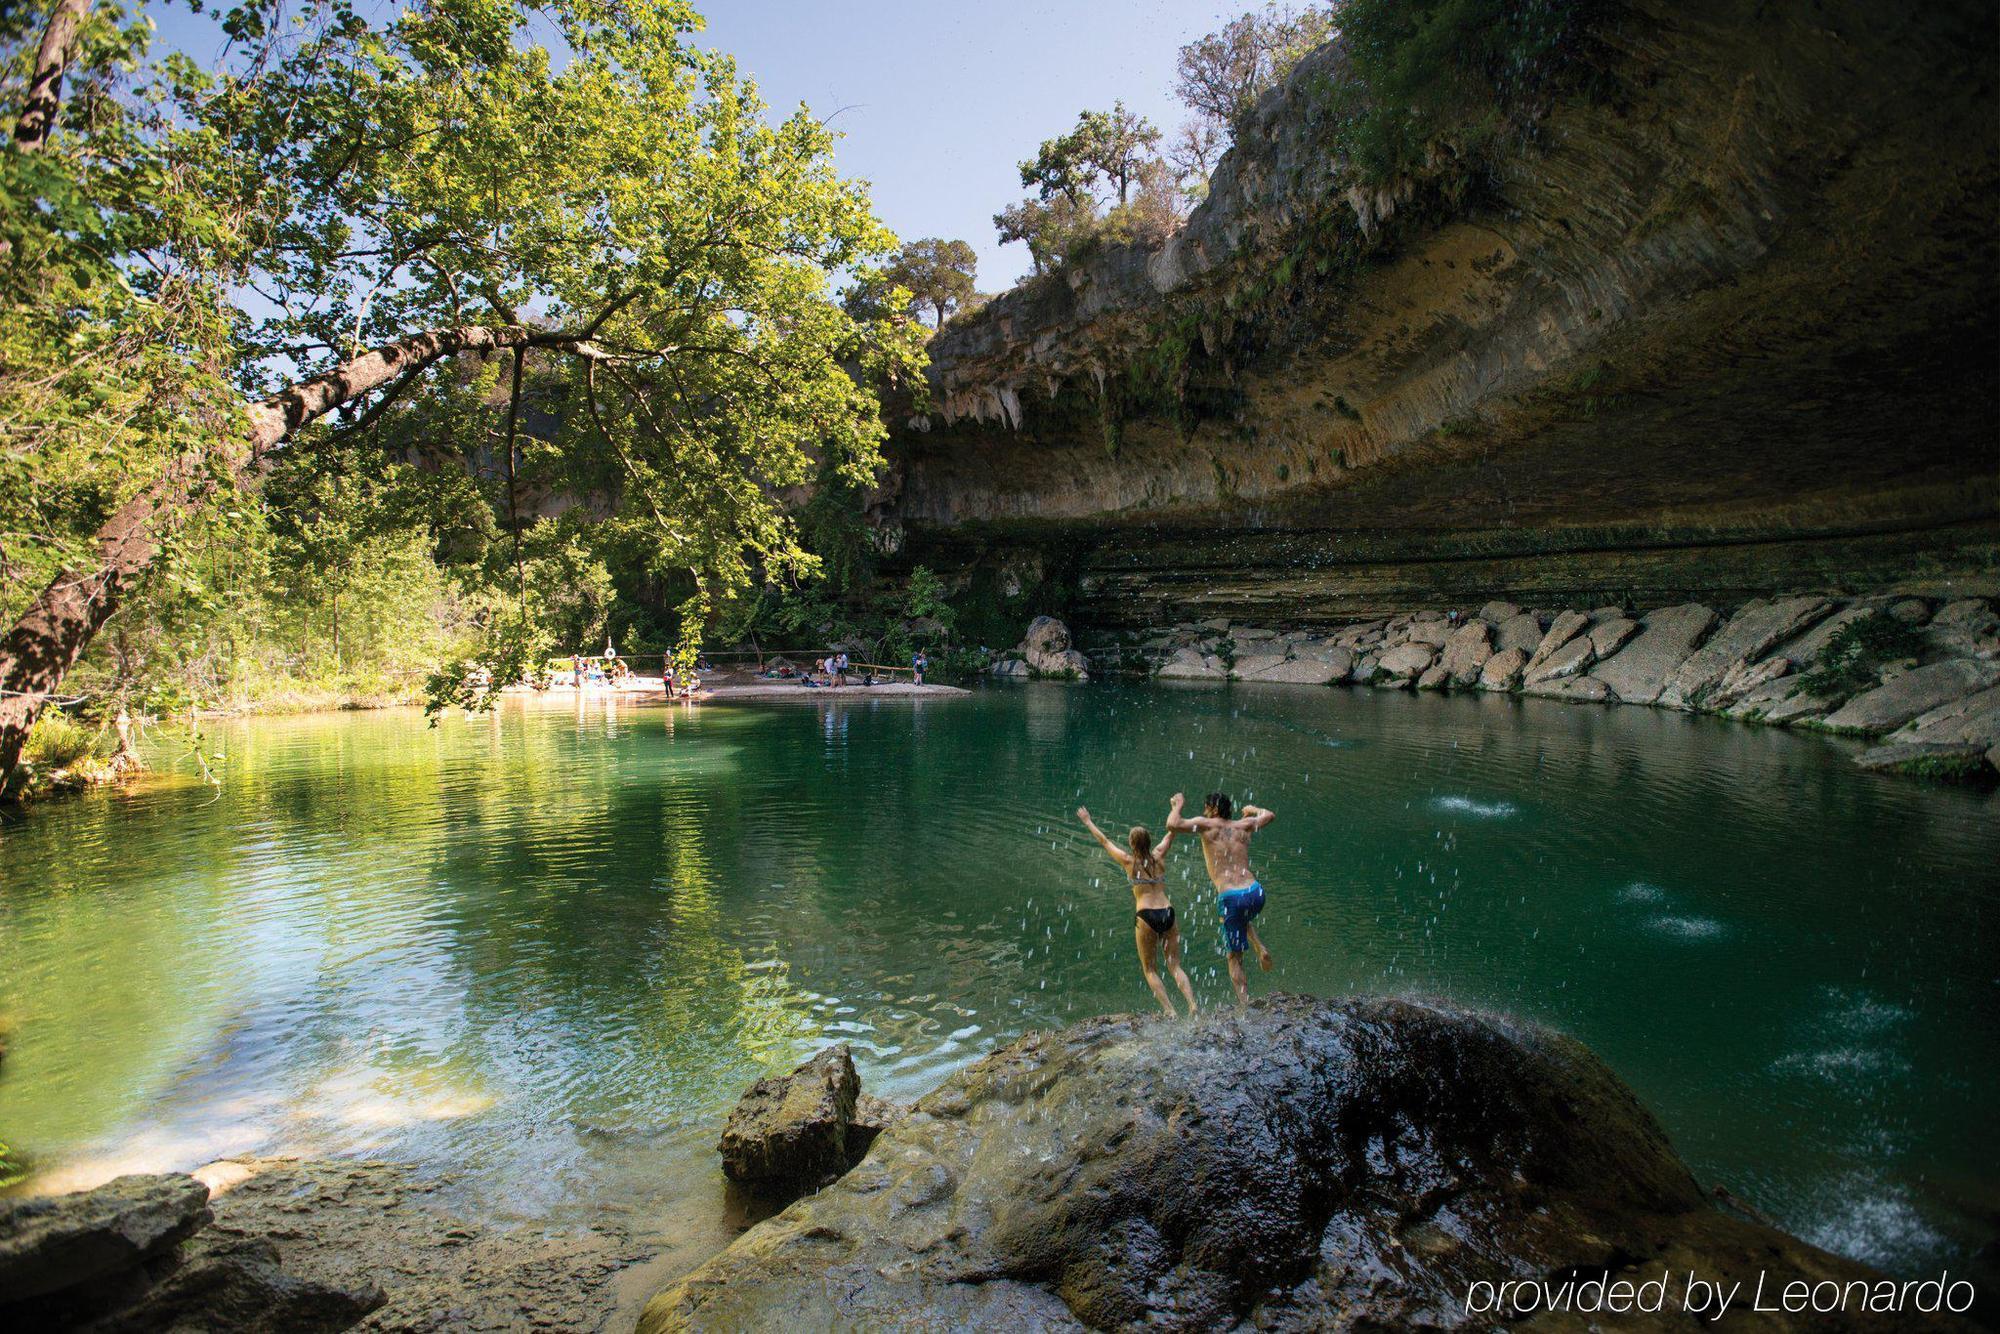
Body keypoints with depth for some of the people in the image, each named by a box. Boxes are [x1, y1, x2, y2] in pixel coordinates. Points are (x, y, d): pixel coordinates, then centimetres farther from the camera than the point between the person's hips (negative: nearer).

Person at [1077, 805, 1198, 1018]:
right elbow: (1171, 832, 24)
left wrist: (1087, 821, 26)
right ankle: (1193, 1006, -8)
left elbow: (1103, 840, 13)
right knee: (1175, 966, 10)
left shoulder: (1128, 861, 1)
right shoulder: (1159, 856, 8)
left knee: (1150, 970, 8)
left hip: (1146, 917, -3)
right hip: (1168, 914, 4)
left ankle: (1171, 1012, -5)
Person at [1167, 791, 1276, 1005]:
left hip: (1230, 897, -4)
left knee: (1234, 957, 9)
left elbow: (1172, 825, -9)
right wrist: (1253, 809, 53)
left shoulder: (1207, 825, 2)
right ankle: (1260, 948, 15)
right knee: (1243, 920, 39)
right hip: (1256, 892, 4)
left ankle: (1245, 1004, 2)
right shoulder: (1243, 825, 14)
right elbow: (1269, 815, 33)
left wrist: (1178, 805, 10)